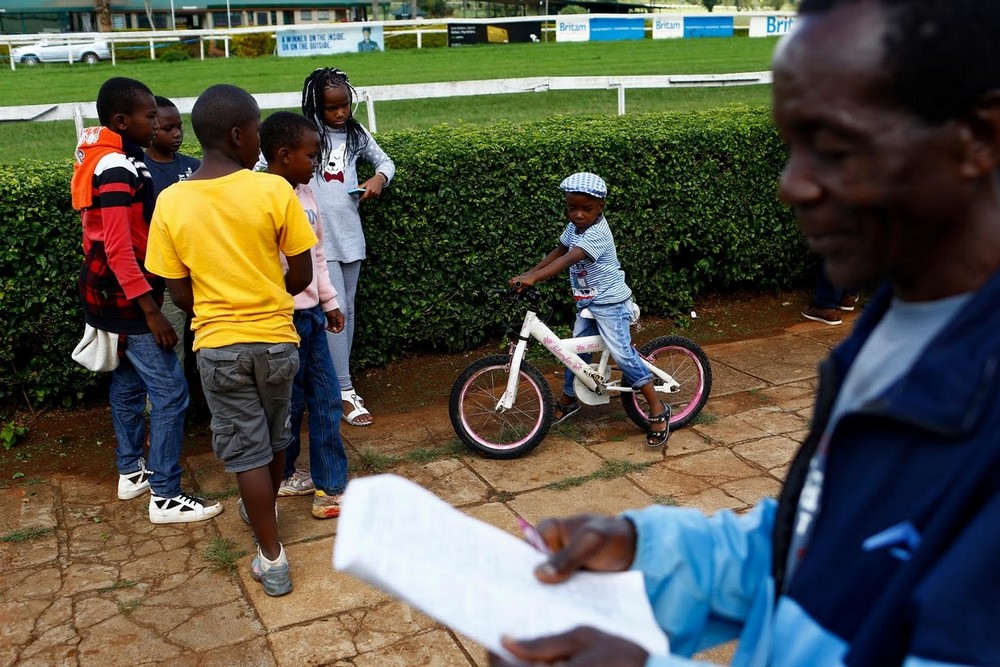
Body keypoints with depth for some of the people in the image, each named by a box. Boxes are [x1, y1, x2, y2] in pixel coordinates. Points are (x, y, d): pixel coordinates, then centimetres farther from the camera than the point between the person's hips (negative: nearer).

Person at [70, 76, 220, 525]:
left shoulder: (106, 159, 10)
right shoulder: (117, 168, -22)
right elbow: (119, 249, -26)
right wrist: (151, 311, -25)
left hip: (111, 295, 10)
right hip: (125, 298, -10)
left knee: (129, 383, 20)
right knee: (170, 392, -6)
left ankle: (131, 472, 32)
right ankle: (165, 497, 0)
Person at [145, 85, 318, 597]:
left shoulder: (170, 203, -8)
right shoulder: (274, 190, -14)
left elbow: (181, 294, -2)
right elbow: (301, 276, -7)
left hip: (218, 345, 0)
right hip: (276, 338, 0)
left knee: (245, 451, 10)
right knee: (275, 438, 23)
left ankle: (273, 559, 15)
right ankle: (264, 509, 47)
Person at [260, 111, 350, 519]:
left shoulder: (304, 192, 6)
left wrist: (330, 302, 19)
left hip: (311, 313, 8)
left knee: (326, 401, 11)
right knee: (289, 405, 8)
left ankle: (330, 486, 22)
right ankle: (279, 478, 29)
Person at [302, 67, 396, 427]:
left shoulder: (356, 134, 6)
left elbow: (386, 161, 17)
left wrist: (379, 177, -4)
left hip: (350, 235, 5)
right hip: (319, 239, -5)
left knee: (347, 310, 11)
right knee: (335, 311, -8)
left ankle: (336, 378, 25)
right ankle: (345, 392, -1)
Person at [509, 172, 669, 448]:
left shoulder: (597, 233, -26)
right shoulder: (575, 226, 1)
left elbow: (569, 259, -39)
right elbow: (558, 251, 14)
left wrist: (533, 278, -48)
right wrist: (528, 273, 5)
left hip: (610, 301, -8)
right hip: (587, 302, 9)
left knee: (621, 353, -14)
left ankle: (658, 411, -6)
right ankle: (568, 400, 35)